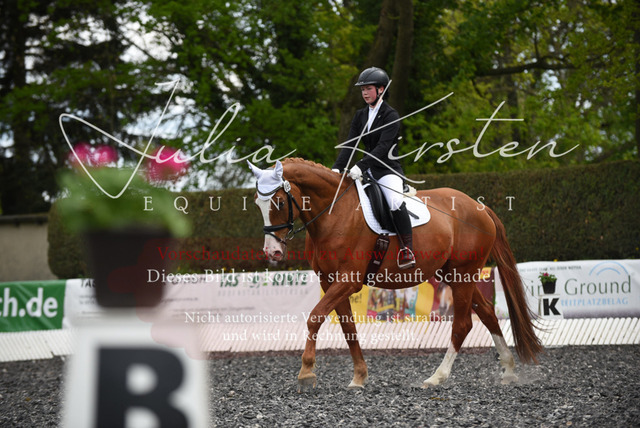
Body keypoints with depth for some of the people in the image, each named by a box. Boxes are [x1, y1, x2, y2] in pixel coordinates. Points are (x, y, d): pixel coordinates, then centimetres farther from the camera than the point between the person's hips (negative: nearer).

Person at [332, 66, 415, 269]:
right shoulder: (360, 116, 11)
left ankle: (407, 250, -26)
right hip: (366, 171, 7)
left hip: (388, 170, -7)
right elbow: (350, 144, 4)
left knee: (395, 202, -33)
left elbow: (383, 147, -20)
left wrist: (361, 166, -32)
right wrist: (337, 168, -11)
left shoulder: (391, 115, -9)